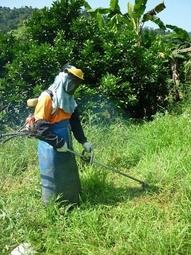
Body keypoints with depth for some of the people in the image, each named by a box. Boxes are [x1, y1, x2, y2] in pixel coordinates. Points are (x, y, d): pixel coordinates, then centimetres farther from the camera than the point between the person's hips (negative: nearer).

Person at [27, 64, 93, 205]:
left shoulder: (68, 99, 8)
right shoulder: (47, 97, -19)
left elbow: (75, 122, 8)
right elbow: (40, 127, -23)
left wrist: (83, 141, -3)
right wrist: (58, 143, -23)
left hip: (65, 146, 8)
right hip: (51, 149, -8)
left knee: (70, 178, 18)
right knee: (53, 181, 7)